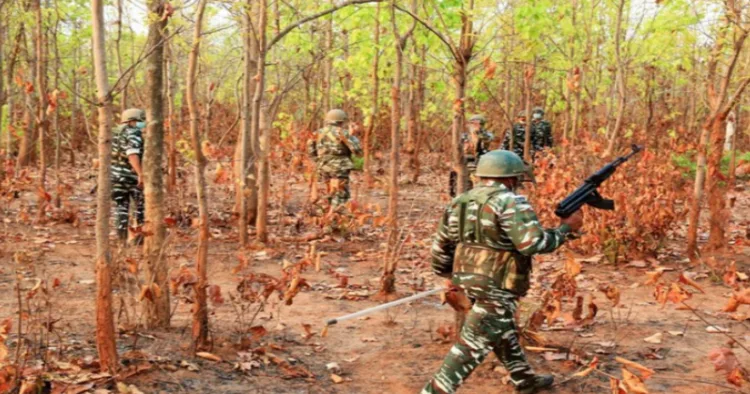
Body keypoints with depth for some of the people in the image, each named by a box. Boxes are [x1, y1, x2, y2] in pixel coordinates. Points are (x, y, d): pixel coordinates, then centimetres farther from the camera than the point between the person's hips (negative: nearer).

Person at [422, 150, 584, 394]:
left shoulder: (460, 202, 8)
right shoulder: (510, 202, -16)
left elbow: (441, 245, 13)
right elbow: (534, 243, -23)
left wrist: (450, 276, 26)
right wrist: (567, 227, -9)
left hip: (468, 281, 9)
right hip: (496, 287, -9)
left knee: (504, 332, 25)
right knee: (473, 344, -2)